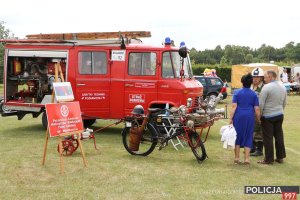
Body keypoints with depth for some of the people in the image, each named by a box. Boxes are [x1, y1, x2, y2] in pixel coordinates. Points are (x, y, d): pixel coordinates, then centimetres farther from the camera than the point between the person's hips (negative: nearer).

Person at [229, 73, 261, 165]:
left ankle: (237, 158, 15)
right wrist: (259, 119, 12)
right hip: (249, 117, 1)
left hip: (238, 116, -1)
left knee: (237, 135, 10)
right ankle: (246, 158, 8)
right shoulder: (254, 94, 4)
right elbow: (256, 109, 1)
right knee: (248, 137, 9)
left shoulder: (237, 92, 0)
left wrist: (231, 118, -6)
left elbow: (234, 106, -7)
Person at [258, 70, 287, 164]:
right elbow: (284, 103, 14)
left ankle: (269, 159, 5)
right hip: (279, 115, 7)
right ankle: (280, 157, 20)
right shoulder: (283, 87, 6)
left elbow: (261, 104, -15)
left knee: (268, 138, 0)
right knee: (279, 136, 13)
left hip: (268, 116, -7)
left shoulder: (267, 87, -16)